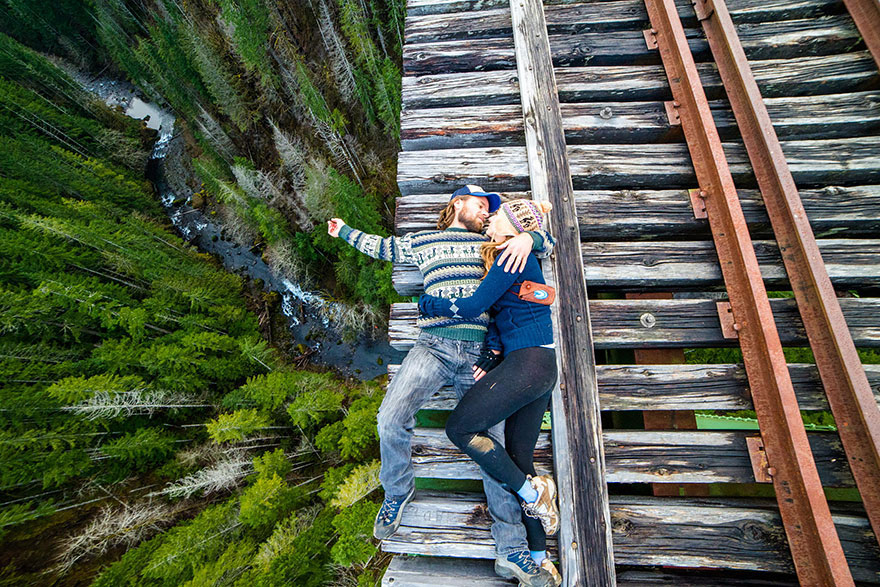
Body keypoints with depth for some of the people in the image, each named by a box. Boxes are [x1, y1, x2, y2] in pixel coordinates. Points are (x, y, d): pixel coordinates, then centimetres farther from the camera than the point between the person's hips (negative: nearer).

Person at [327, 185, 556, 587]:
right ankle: (397, 492, 12)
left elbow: (547, 242, 20)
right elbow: (383, 247, 34)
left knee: (492, 442, -1)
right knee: (391, 418, -19)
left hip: (479, 355, 1)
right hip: (433, 347, 0)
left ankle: (511, 548, 12)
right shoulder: (422, 242, 19)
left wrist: (526, 238, -4)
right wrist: (344, 231, 46)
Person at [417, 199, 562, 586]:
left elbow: (472, 307, -14)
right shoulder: (523, 260, 21)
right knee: (518, 459, 13)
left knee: (460, 427, -5)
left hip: (526, 362, -10)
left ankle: (532, 492, 5)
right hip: (541, 367, 10)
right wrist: (493, 359, 7)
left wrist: (426, 303, 0)